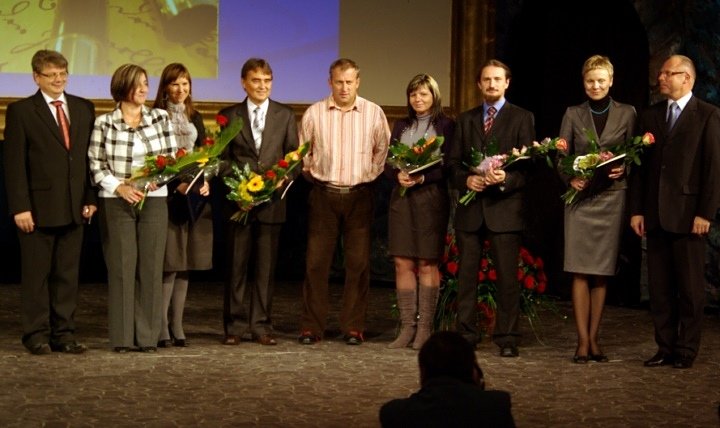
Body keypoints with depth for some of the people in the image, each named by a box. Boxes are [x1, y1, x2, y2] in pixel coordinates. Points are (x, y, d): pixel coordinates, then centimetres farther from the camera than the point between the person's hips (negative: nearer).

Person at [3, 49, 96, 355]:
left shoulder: (84, 109, 11)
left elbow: (91, 157, 12)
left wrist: (91, 198, 4)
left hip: (73, 207, 4)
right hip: (38, 208, -4)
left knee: (68, 274, 7)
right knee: (36, 274, 3)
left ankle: (63, 334, 13)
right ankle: (37, 335, 10)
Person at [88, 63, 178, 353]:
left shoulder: (160, 118, 5)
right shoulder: (104, 123, 0)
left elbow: (172, 156, 6)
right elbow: (96, 164, 0)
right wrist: (119, 187, -12)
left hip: (154, 201, 2)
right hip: (116, 202, -2)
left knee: (151, 267, 2)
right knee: (121, 267, 0)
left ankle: (148, 336, 8)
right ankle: (121, 337, 5)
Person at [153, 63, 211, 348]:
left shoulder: (195, 118, 16)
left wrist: (205, 182, 0)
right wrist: (175, 184, -18)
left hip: (195, 196, 6)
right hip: (167, 196, -6)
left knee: (185, 263, 7)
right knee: (169, 263, -9)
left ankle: (178, 327, 13)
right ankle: (162, 328, -5)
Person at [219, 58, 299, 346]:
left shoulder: (285, 115, 10)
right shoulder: (229, 116, 7)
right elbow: (222, 158, 6)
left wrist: (284, 178, -10)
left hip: (272, 200, 1)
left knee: (266, 266, 4)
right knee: (236, 265, 2)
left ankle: (261, 325, 11)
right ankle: (235, 325, 10)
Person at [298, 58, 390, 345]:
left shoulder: (374, 113, 3)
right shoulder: (314, 113, 3)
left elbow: (383, 150, 9)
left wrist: (368, 175, 1)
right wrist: (313, 175, 4)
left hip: (359, 195, 0)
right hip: (323, 194, 0)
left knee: (358, 262, 2)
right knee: (316, 261, -1)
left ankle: (353, 327, 10)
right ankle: (311, 327, 5)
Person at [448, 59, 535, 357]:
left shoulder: (521, 118, 4)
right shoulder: (465, 120, 15)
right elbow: (453, 163, 12)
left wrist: (506, 178, -19)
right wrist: (466, 179, -9)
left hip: (505, 207, -3)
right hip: (470, 209, 4)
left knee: (507, 276, -1)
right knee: (466, 274, 6)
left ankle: (507, 338, 4)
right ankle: (466, 335, 13)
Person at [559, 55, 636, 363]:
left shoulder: (627, 113, 8)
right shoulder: (573, 114, 8)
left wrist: (623, 168, -12)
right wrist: (570, 178, -12)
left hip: (611, 198, 1)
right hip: (581, 198, 0)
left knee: (602, 272, 4)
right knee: (580, 271, -6)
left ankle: (593, 339, 11)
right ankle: (582, 341, -4)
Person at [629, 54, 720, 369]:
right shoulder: (650, 116, 13)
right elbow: (640, 166, 11)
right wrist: (636, 210, 5)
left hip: (688, 215, -5)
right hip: (655, 214, 5)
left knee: (690, 287, 2)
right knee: (659, 287, 7)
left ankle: (686, 350, 11)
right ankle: (665, 347, 15)